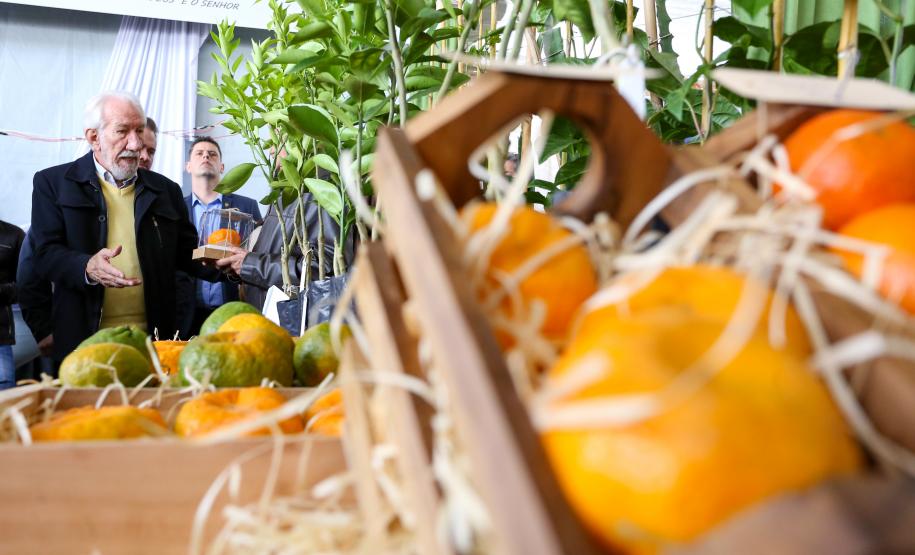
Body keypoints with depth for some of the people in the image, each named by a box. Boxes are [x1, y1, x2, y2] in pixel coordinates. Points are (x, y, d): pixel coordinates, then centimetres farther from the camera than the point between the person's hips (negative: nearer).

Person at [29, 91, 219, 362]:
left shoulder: (166, 190, 13)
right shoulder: (52, 183, 5)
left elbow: (187, 252, 13)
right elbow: (46, 255, -3)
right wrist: (88, 268, -24)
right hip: (83, 338, -2)